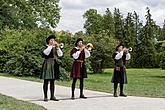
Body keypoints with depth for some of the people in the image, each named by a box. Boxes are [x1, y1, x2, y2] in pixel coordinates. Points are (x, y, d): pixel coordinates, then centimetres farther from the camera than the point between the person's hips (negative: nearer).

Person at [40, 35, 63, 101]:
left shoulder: (55, 48, 14)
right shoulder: (46, 47, -1)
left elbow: (60, 54, 3)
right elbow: (45, 53, -23)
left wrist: (57, 47, -6)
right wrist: (51, 46, -20)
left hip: (54, 65, 6)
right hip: (47, 65, -6)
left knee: (52, 81, 9)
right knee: (46, 81, -4)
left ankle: (52, 96, 13)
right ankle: (45, 96, -1)